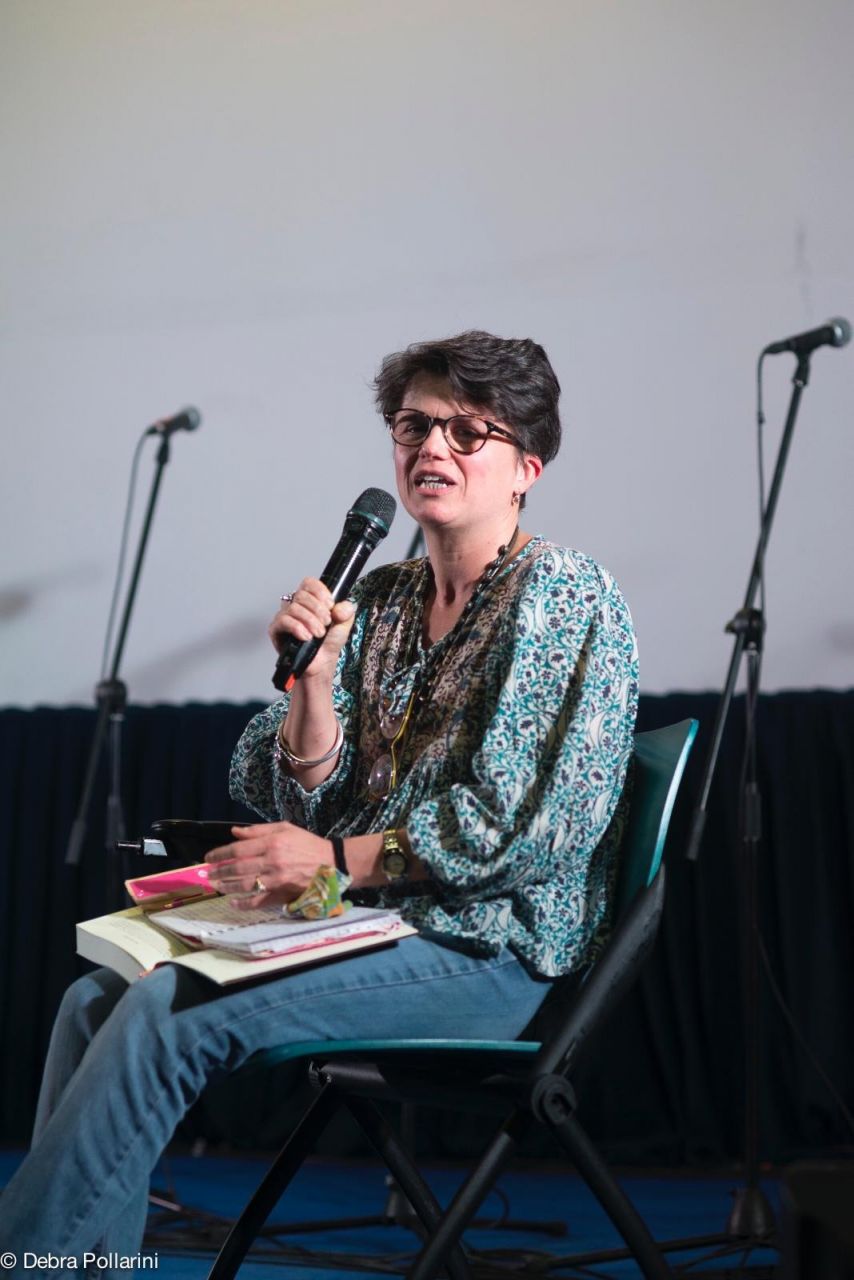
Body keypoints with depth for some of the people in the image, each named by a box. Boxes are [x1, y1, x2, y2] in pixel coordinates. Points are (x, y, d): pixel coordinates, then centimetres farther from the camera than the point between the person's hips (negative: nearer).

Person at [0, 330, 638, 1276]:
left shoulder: (563, 595, -6)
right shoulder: (379, 600, 13)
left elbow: (535, 823, -16)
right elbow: (311, 799, 8)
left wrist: (336, 859, -14)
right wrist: (313, 674, -10)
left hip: (484, 954, -7)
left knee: (167, 1018, -22)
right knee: (99, 997, -10)